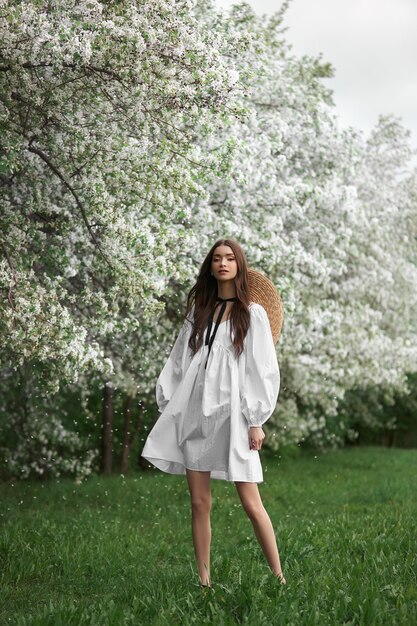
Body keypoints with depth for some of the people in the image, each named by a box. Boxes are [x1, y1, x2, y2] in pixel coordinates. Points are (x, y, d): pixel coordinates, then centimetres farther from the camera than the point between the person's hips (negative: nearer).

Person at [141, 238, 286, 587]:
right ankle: (205, 581, 8)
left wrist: (256, 421, -7)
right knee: (200, 503, 2)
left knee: (250, 503, -7)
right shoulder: (198, 312, 14)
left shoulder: (252, 314, 3)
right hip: (194, 412, 4)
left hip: (231, 413, -4)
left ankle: (279, 578, 2)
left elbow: (262, 369, -1)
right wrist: (168, 408, 6)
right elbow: (179, 362, 13)